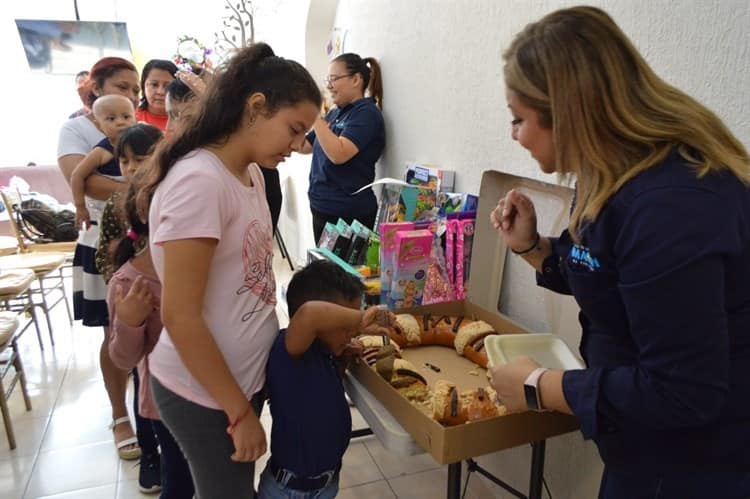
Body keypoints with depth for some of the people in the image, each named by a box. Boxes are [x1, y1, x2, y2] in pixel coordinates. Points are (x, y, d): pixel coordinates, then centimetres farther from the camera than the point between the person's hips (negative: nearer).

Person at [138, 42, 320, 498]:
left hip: (243, 374, 8)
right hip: (203, 393, -7)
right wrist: (240, 412, -17)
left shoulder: (251, 173, 2)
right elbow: (179, 316, -24)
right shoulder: (199, 182, -25)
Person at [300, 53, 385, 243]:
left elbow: (338, 154, -25)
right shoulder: (334, 113, 12)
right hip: (321, 208, 8)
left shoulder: (366, 113, -12)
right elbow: (304, 145, 19)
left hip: (347, 214, -8)